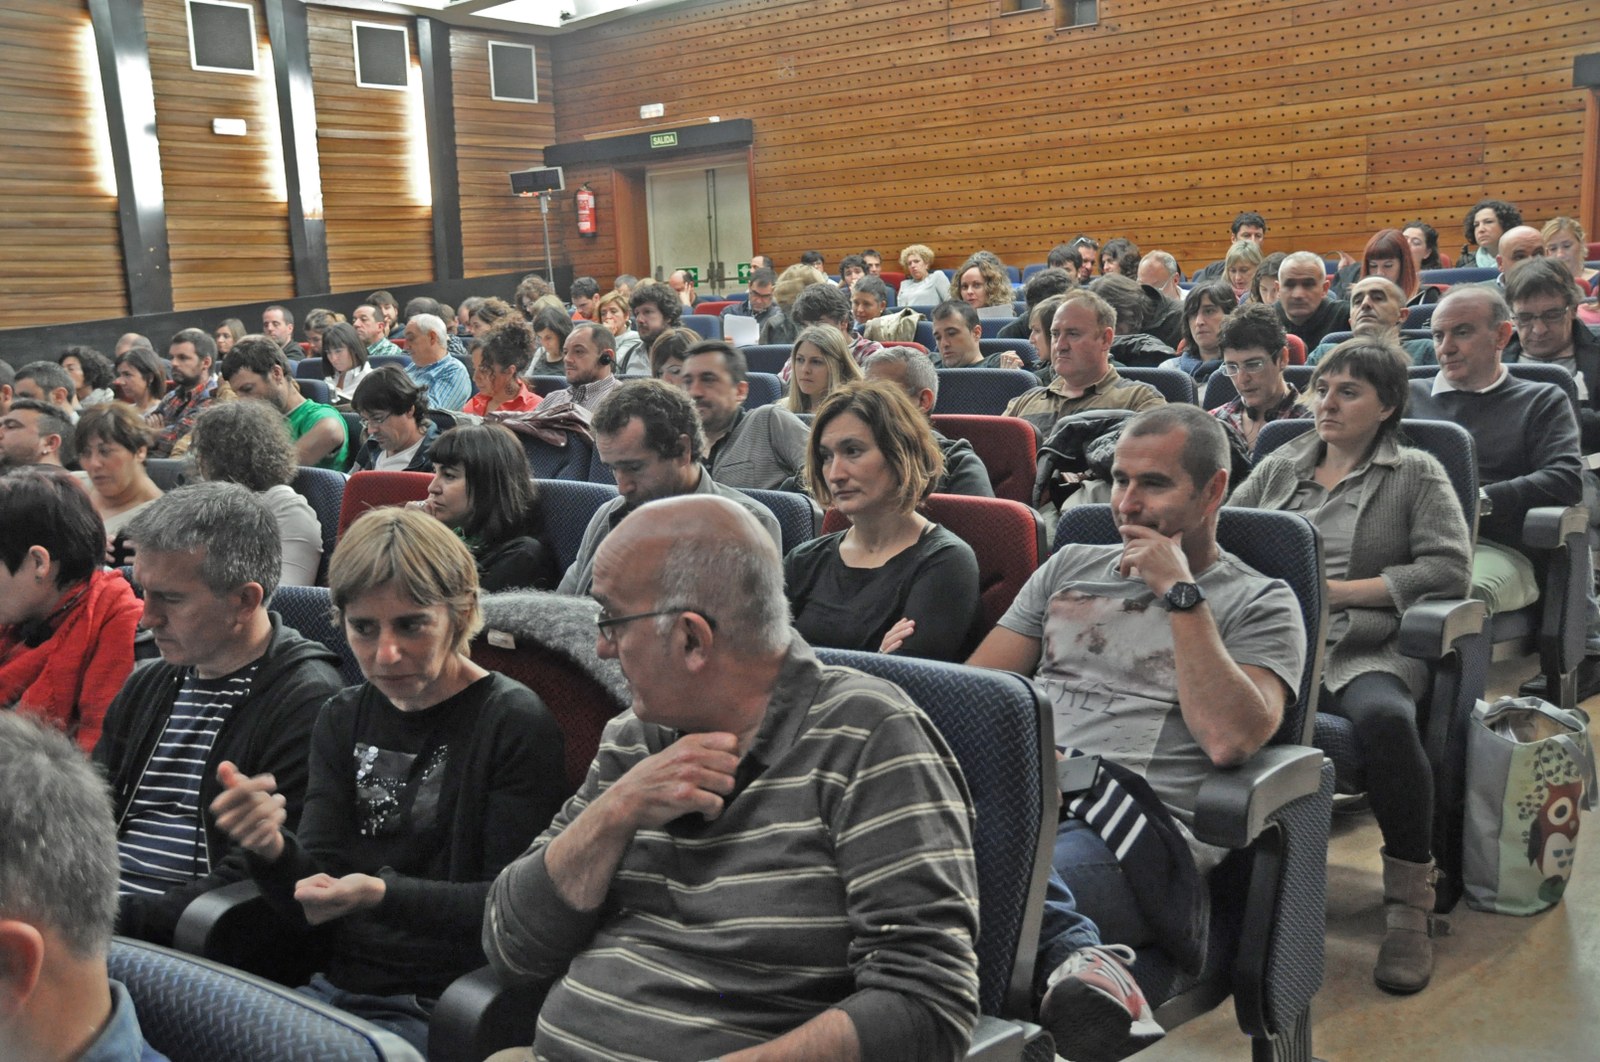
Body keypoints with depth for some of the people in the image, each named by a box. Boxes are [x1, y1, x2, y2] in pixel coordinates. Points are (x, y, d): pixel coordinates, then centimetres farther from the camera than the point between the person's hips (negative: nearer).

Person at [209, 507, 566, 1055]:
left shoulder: (515, 723, -10)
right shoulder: (343, 719, 9)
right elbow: (313, 901, 3)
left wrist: (384, 895, -27)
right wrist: (273, 851, -19)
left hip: (438, 1008, -5)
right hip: (338, 986, 5)